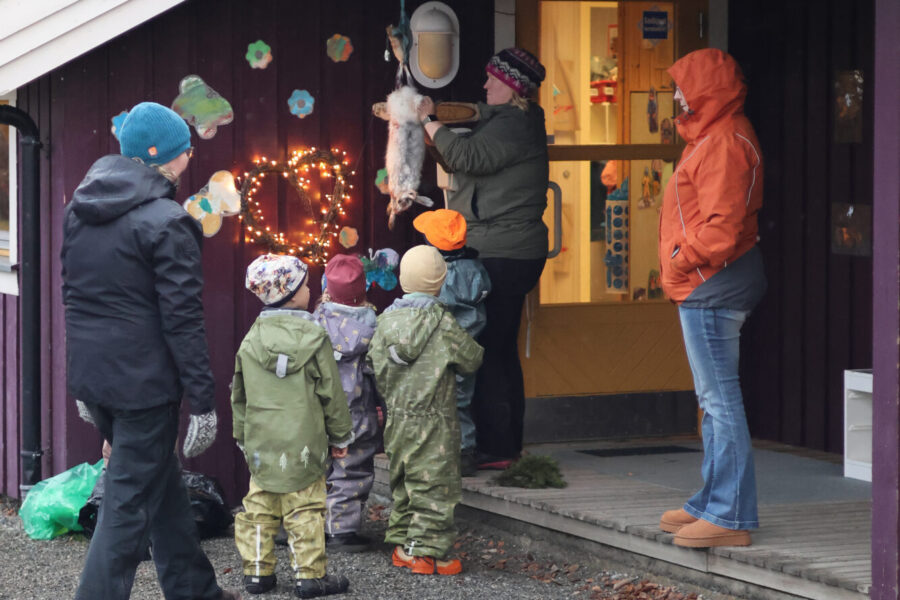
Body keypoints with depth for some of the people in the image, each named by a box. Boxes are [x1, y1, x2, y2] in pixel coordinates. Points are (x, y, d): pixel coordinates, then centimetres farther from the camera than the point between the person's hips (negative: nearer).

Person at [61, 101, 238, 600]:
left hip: (92, 374, 9)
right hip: (142, 382, -8)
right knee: (129, 505, -2)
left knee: (161, 483, 22)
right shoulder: (165, 221, -16)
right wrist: (203, 400, -13)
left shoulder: (80, 209, 9)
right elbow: (182, 319, -17)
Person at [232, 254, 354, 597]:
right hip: (303, 441, -4)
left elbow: (239, 396, 10)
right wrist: (340, 436, 7)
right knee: (305, 508, -1)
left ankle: (257, 571, 12)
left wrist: (242, 435, 21)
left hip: (260, 441, 4)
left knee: (259, 507, 9)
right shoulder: (314, 338, -7)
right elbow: (331, 393, -3)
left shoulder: (251, 340, 4)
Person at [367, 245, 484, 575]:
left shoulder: (386, 320, 1)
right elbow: (471, 359, -2)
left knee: (403, 485, 17)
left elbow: (375, 364, 5)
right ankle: (426, 551, -1)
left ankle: (402, 545, 21)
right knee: (433, 486, 0)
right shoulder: (442, 322, -12)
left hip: (397, 420, 5)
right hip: (434, 422, -5)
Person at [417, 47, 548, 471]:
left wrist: (430, 121, -12)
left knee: (486, 349, -12)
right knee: (501, 349, 13)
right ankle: (508, 444, 17)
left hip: (502, 256, -11)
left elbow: (467, 157, -24)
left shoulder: (513, 125, -13)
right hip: (508, 254, 11)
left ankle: (497, 447, -13)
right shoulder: (507, 120, 20)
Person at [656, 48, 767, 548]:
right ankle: (714, 502, 23)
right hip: (705, 287, 11)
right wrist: (680, 268, 13)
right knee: (714, 399, 15)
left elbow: (721, 226, -24)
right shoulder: (711, 138, 18)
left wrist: (681, 263, -14)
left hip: (712, 285, -11)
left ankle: (730, 516, -8)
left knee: (720, 399, -9)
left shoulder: (725, 144, -16)